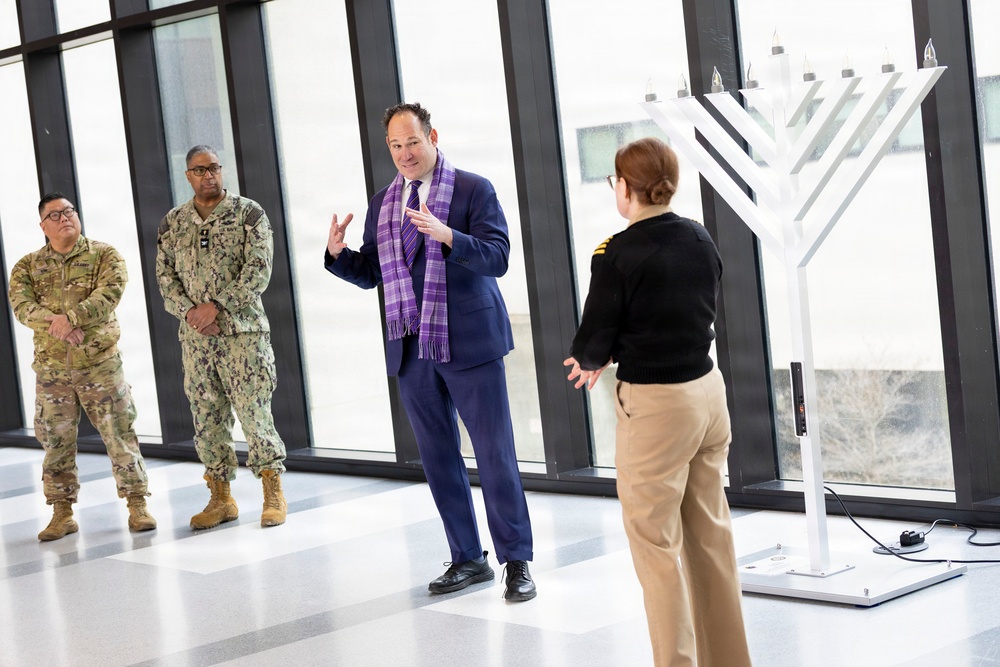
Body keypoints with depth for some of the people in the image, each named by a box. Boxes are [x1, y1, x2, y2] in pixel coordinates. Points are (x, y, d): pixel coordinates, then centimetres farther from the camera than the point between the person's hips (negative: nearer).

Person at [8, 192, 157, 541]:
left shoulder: (104, 255, 1)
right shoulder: (27, 266, 8)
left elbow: (110, 294, -15)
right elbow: (22, 306, -8)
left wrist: (70, 317, -27)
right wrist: (53, 323, -26)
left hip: (100, 364, -2)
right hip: (51, 368, 2)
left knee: (120, 434, -3)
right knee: (56, 441, 6)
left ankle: (137, 505, 4)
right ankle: (62, 513, 15)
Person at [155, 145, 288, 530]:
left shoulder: (248, 213, -1)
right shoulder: (172, 223, 11)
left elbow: (259, 269, -10)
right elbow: (165, 277, 8)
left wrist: (216, 305, -16)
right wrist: (189, 312, -10)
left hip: (243, 329, -4)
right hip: (195, 336, 4)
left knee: (253, 409, -6)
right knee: (207, 416, 6)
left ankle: (274, 494, 4)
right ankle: (221, 498, 16)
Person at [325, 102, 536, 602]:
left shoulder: (473, 190, -3)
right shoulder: (382, 203, 13)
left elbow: (497, 257, -14)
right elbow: (370, 274, 15)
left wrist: (446, 235, -29)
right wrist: (337, 253, -5)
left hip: (469, 342, -5)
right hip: (411, 350, 6)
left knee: (494, 453, -3)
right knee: (438, 458, 11)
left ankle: (516, 561, 7)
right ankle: (468, 559, 22)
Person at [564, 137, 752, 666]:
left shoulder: (618, 254, -17)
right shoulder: (701, 240, 4)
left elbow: (594, 341, -13)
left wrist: (586, 359, 11)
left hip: (655, 405, -7)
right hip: (708, 389, 7)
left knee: (655, 544, 4)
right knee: (710, 535, 17)